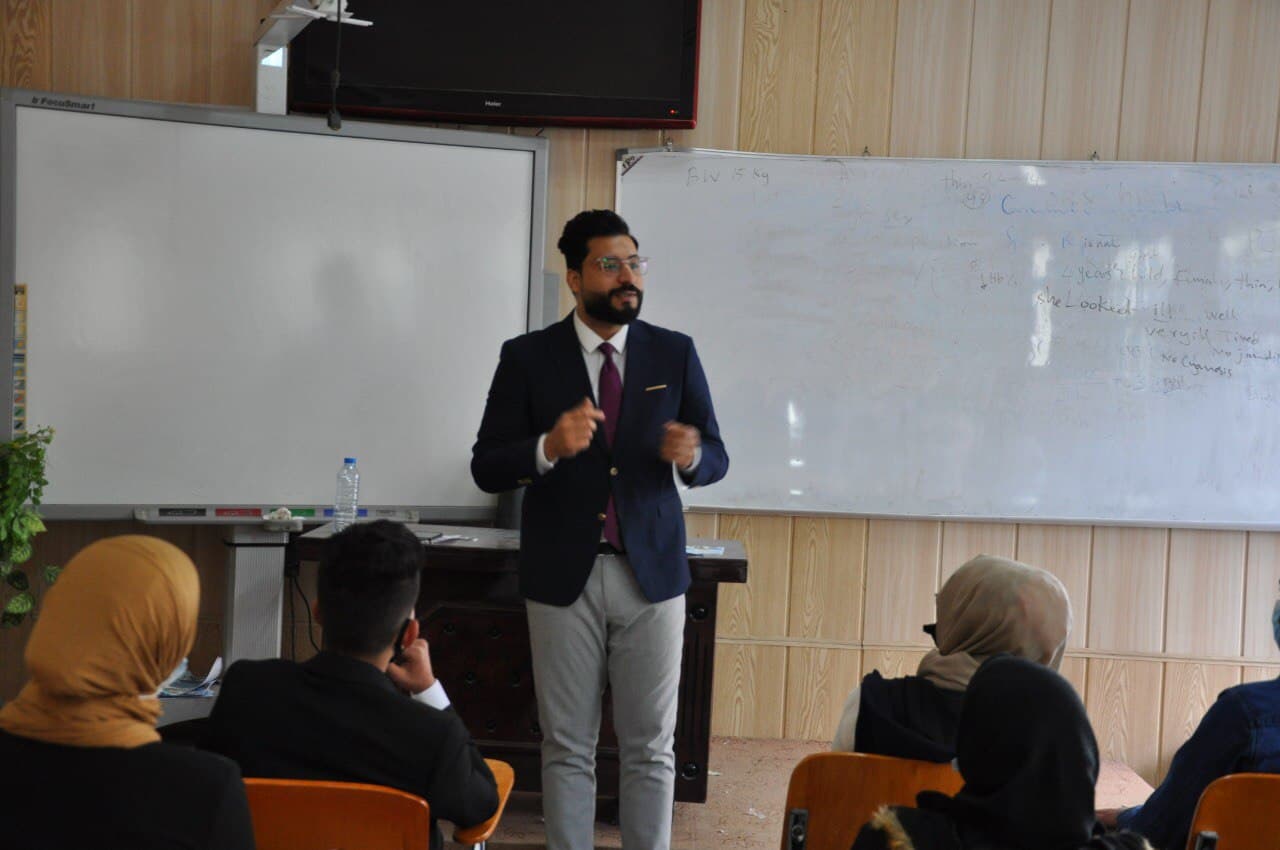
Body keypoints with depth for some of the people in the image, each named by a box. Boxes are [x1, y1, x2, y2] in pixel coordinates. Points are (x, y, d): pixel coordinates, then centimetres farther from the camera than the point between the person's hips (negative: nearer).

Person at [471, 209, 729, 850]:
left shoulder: (674, 353, 3)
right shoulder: (527, 357, -2)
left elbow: (715, 459, 6)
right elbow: (486, 469, -3)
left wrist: (690, 455, -18)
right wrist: (548, 448, -23)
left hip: (652, 574, 1)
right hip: (563, 577, -1)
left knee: (651, 747, 8)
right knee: (567, 747, 9)